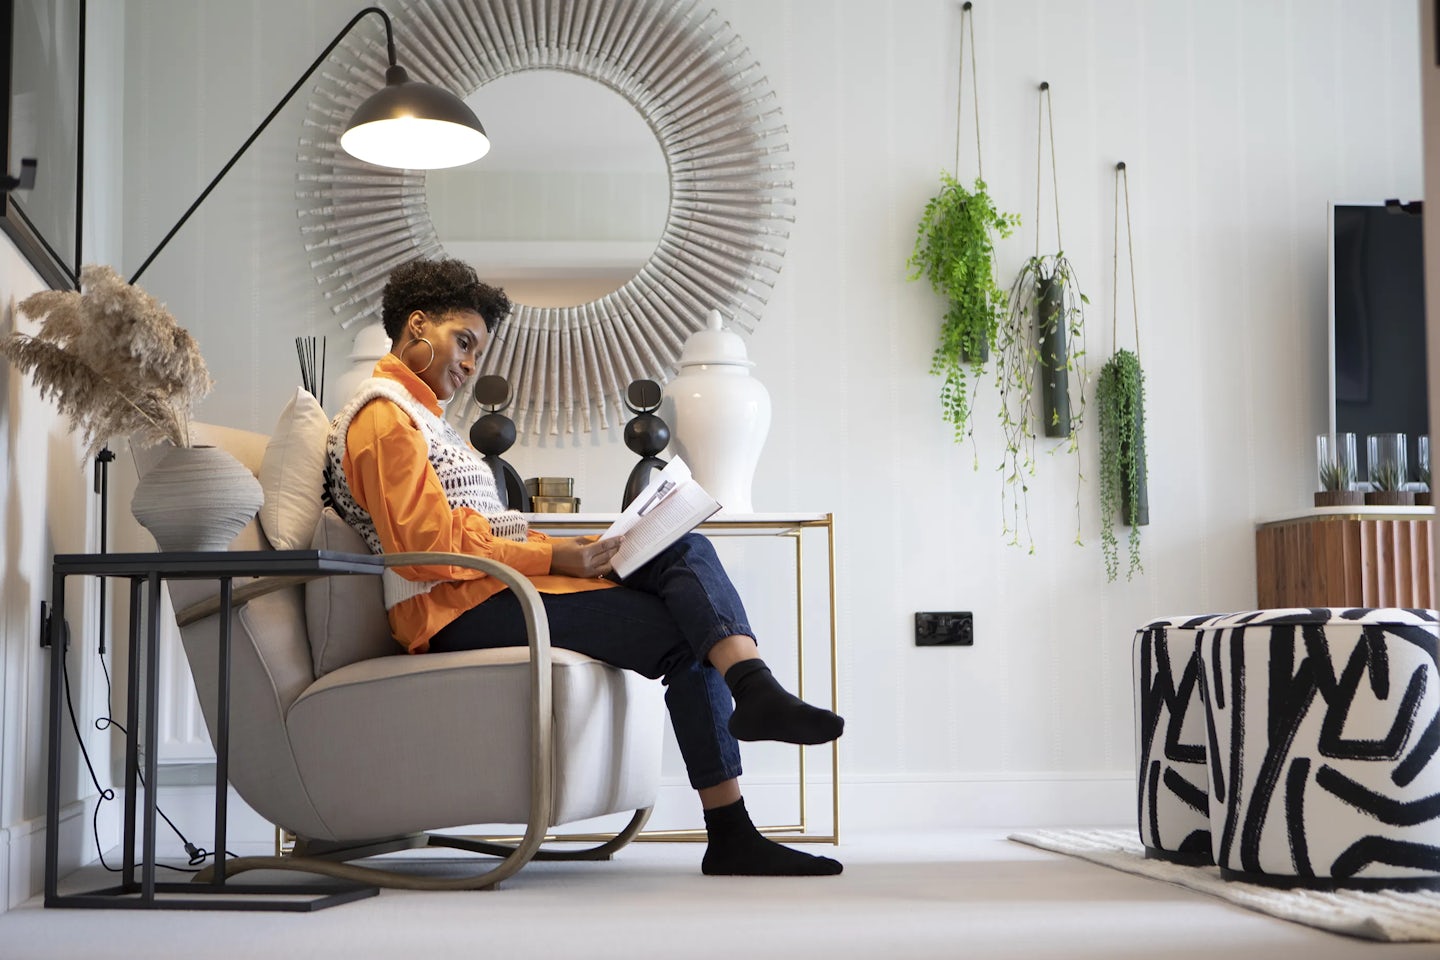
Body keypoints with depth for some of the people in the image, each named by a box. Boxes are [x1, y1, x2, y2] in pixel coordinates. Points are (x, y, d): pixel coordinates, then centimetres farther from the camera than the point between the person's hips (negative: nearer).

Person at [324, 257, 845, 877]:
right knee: (684, 628, -18)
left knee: (689, 550, -11)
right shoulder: (383, 417, -5)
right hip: (462, 609, -9)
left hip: (491, 589, 9)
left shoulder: (419, 417, 28)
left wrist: (572, 549, 5)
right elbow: (429, 546, -17)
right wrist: (555, 557, -16)